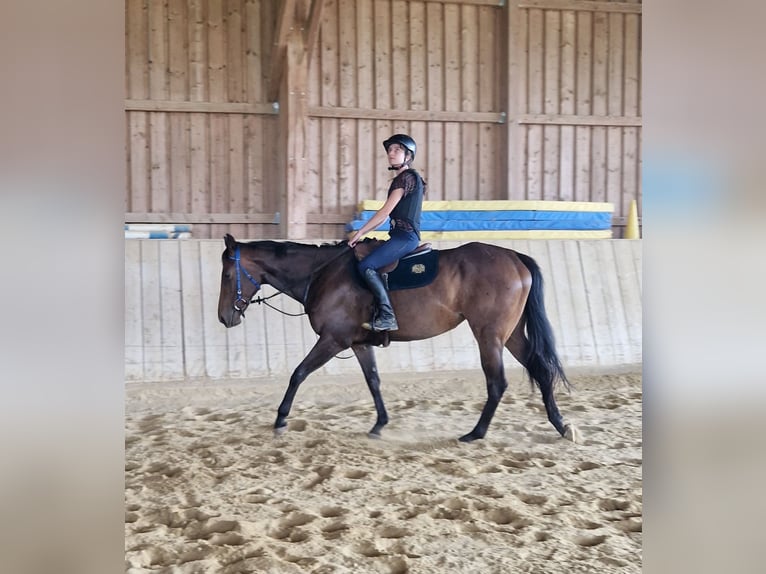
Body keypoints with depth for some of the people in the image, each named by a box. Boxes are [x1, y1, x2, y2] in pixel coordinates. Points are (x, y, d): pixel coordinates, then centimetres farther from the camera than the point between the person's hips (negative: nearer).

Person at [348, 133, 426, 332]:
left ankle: (387, 317, -24)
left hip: (405, 236, -10)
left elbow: (385, 211, -13)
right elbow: (385, 216, 21)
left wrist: (360, 232, -8)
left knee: (366, 266, -22)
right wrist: (362, 234, 14)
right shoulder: (400, 179, 22)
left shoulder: (407, 177, -8)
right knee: (363, 260, 11)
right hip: (400, 236, 10)